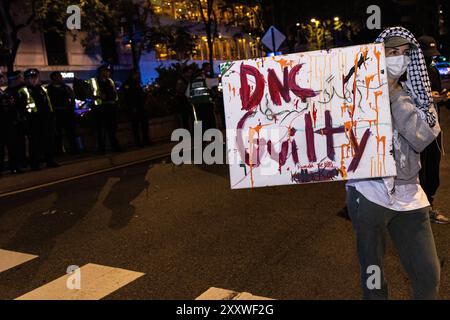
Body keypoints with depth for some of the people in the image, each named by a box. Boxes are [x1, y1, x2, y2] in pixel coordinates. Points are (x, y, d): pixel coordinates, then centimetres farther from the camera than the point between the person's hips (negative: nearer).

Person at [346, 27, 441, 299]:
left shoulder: (417, 94, 8)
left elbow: (423, 136, -9)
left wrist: (394, 94, -11)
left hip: (408, 195, 4)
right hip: (369, 192, -4)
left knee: (429, 275, 8)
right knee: (373, 276, 9)